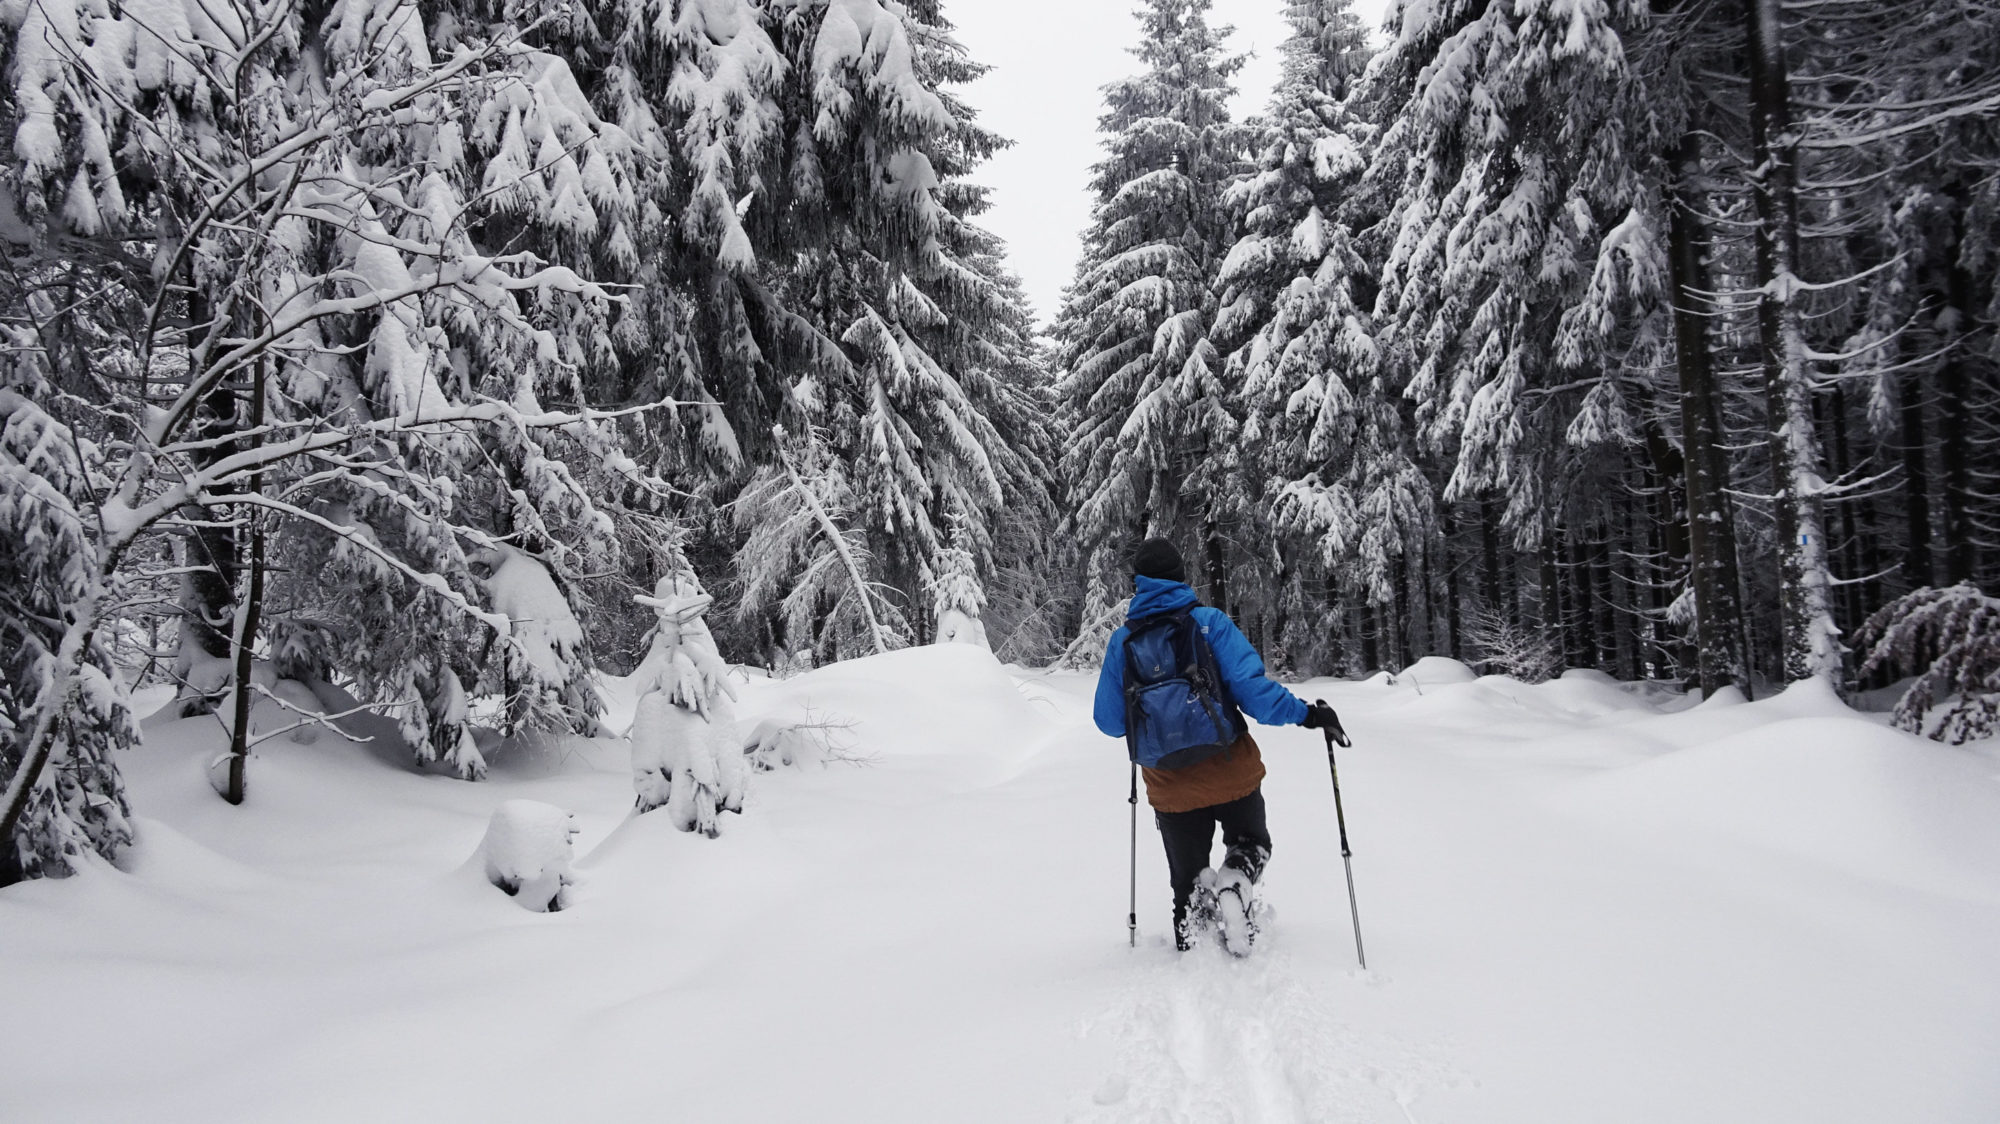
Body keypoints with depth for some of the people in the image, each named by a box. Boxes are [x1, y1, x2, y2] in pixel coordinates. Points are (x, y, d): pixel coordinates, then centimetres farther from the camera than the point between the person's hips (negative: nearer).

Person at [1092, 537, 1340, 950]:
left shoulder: (1122, 642, 1)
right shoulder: (1210, 622, -7)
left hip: (1171, 788, 2)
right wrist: (1305, 714, -6)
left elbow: (1110, 721, 6)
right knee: (1249, 841, 23)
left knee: (1187, 882, 20)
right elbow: (1250, 688, -16)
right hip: (1231, 775, -2)